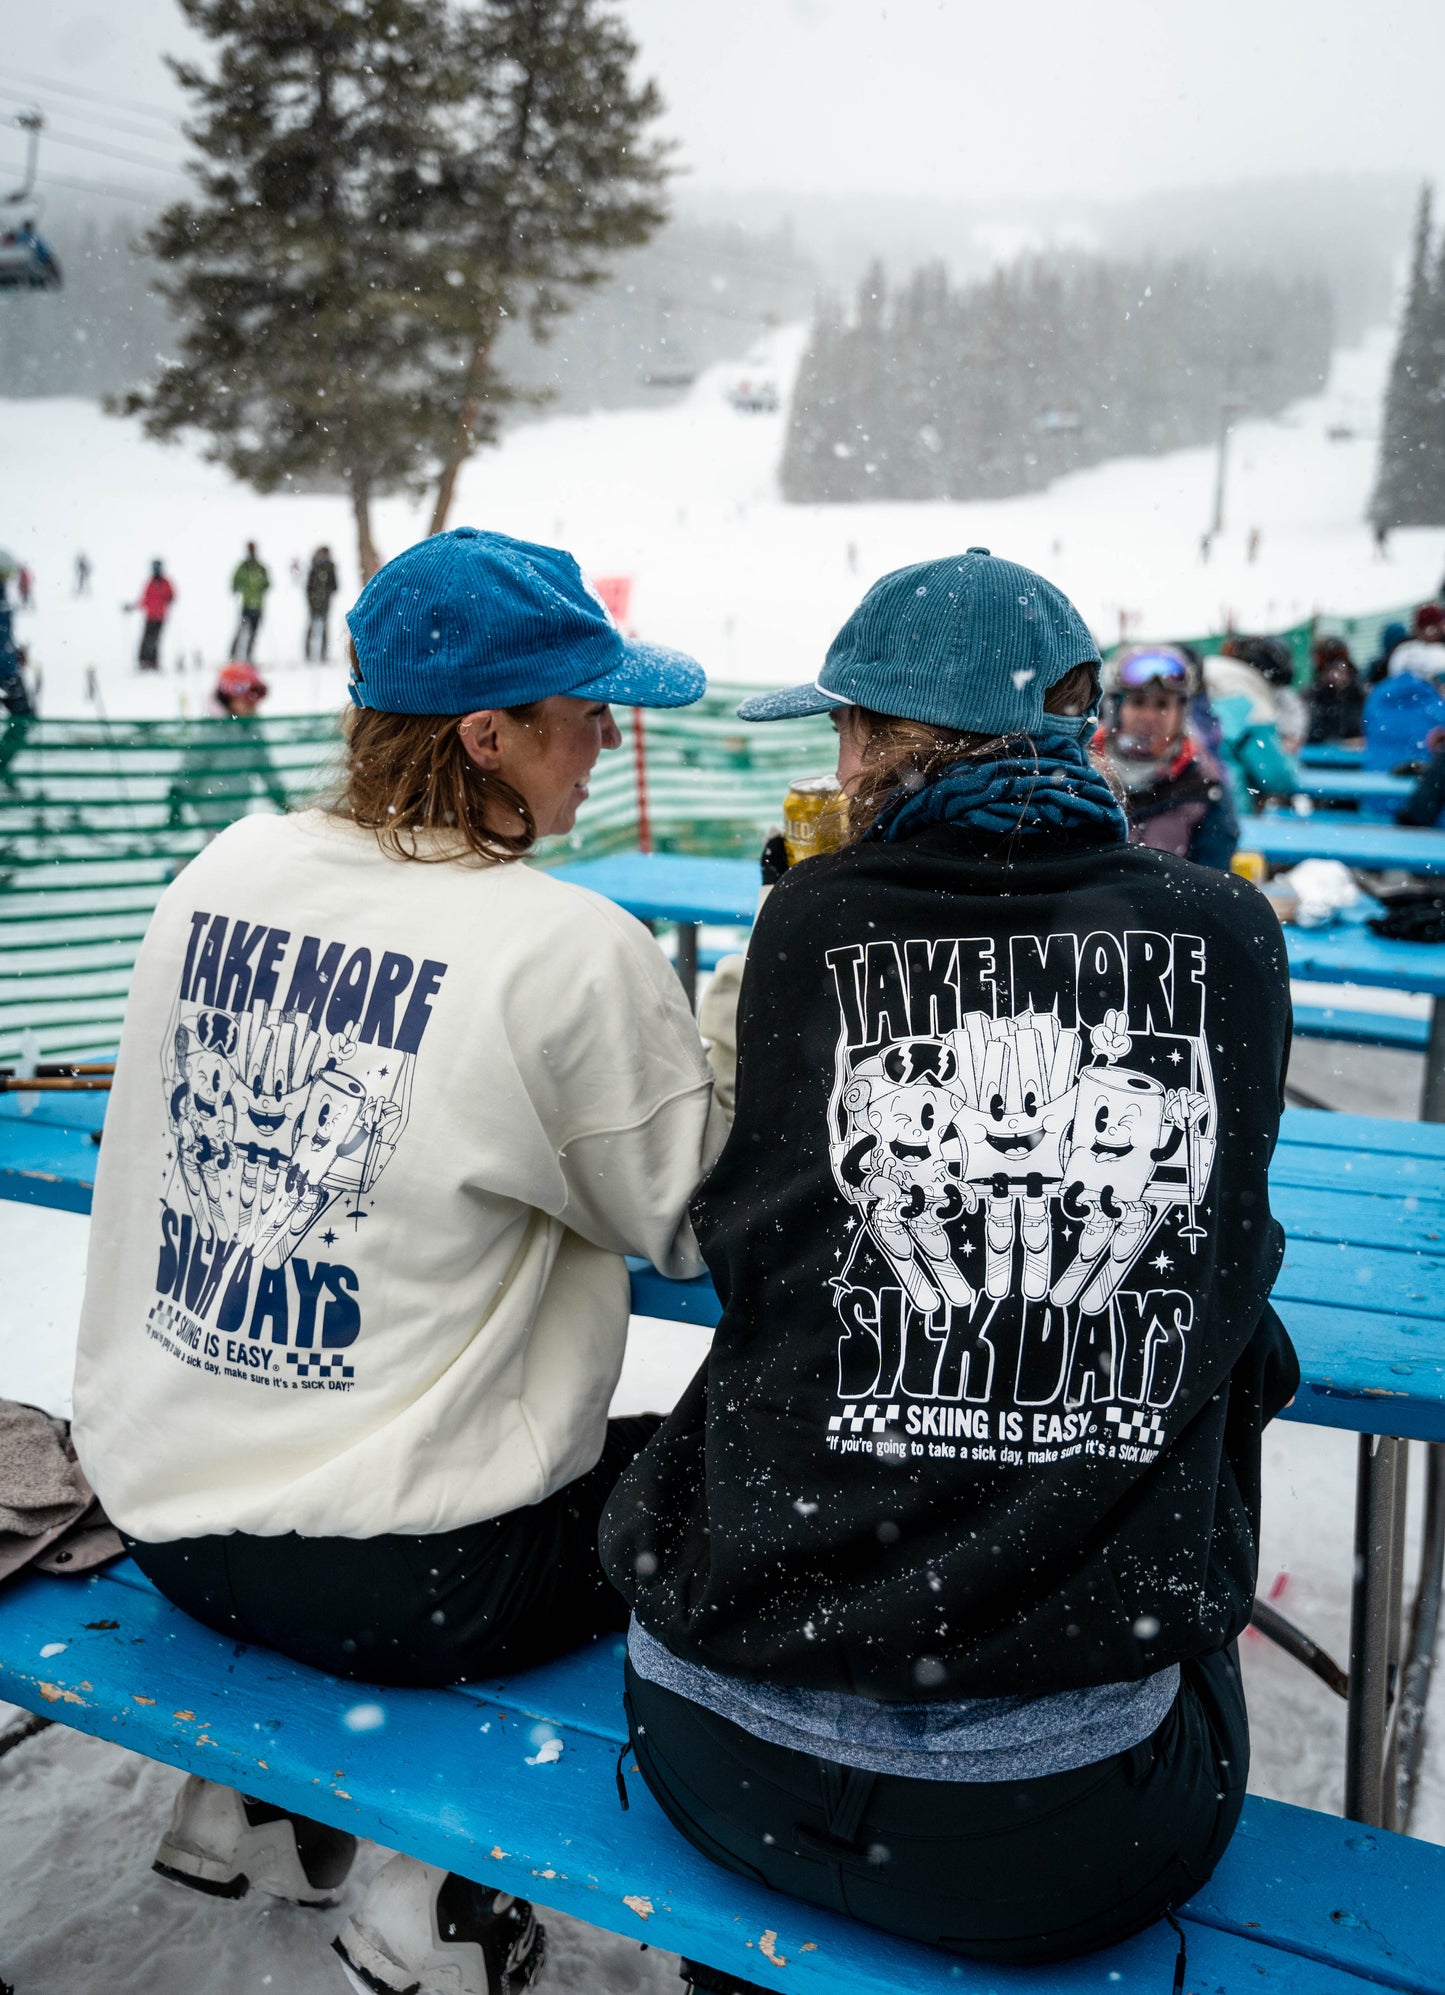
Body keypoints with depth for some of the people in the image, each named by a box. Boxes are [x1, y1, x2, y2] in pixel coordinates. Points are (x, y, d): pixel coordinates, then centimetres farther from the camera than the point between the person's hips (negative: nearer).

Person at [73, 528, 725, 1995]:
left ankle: (244, 1790, 35)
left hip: (160, 1508, 7)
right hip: (403, 1582, -7)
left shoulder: (223, 870, -2)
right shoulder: (568, 948, -21)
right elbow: (699, 1223, -9)